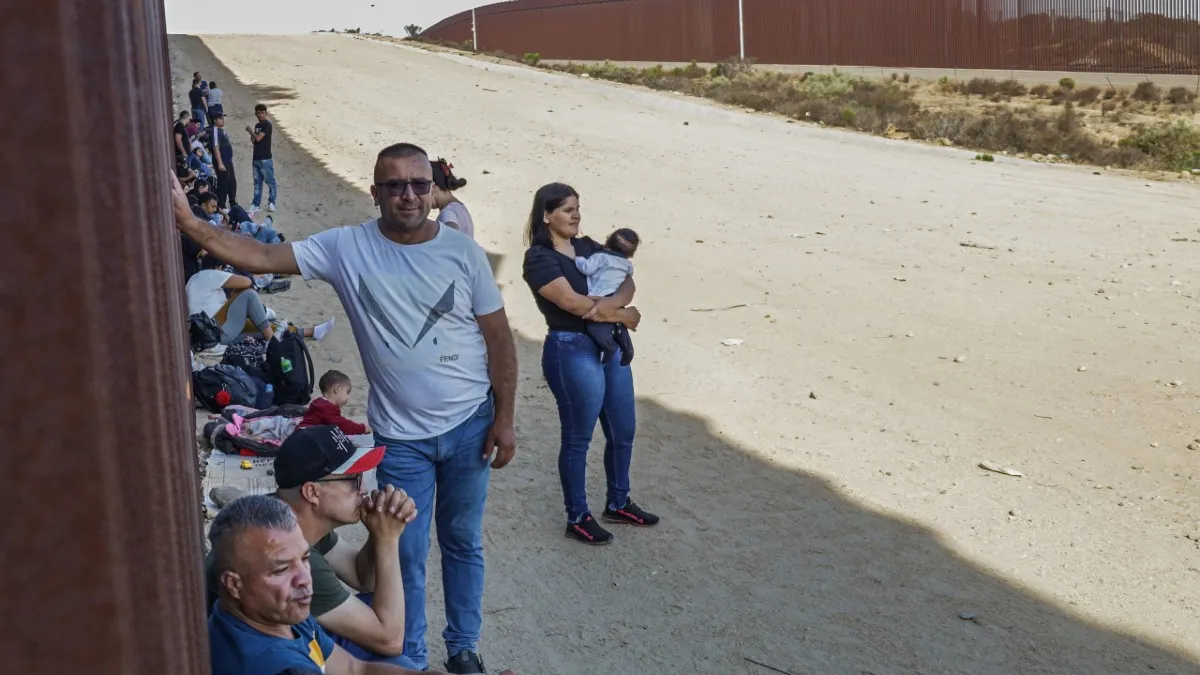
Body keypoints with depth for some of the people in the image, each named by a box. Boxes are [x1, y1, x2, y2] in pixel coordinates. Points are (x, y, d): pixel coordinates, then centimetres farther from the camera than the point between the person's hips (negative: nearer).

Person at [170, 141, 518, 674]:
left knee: (463, 542, 17)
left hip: (470, 425, 1)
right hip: (400, 436, 0)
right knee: (405, 554, 11)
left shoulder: (462, 251, -8)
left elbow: (498, 338, -3)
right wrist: (191, 224, -28)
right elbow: (262, 257, -14)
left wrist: (504, 418, -4)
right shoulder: (346, 247, -8)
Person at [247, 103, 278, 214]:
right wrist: (252, 135, -7)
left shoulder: (267, 125, -10)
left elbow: (258, 138, -16)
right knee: (257, 181, 10)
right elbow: (253, 140, 14)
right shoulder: (257, 125, 14)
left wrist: (250, 131, -1)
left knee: (270, 181, 0)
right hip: (256, 158, 8)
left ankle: (271, 203, 11)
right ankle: (256, 205, 14)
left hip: (265, 159, -8)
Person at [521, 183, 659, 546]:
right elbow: (573, 302, -20)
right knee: (578, 438, 4)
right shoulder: (539, 258, -11)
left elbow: (626, 283, 2)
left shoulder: (588, 247, 11)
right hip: (572, 351, -7)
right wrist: (623, 314, -10)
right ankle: (577, 518, 19)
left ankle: (618, 504, 35)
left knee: (623, 431, 16)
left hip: (612, 345, 8)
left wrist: (607, 304, -20)